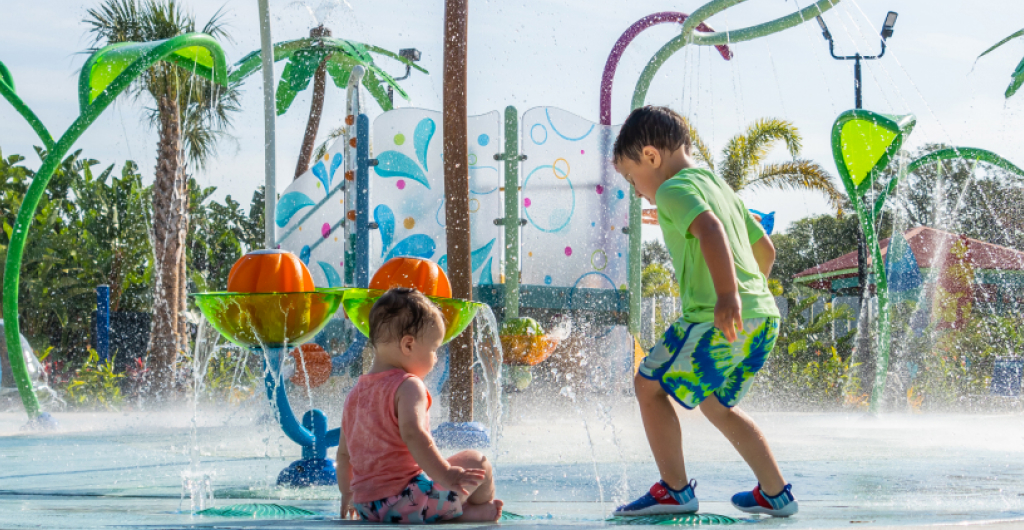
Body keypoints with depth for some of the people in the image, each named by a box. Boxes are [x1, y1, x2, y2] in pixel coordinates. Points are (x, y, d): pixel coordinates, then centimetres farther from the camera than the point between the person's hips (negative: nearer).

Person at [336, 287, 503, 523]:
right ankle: (478, 509, 23)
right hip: (404, 503, -9)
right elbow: (412, 433, -29)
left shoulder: (356, 392, 14)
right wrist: (445, 474, -32)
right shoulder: (407, 386, -11)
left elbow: (343, 453, 22)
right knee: (476, 462, 3)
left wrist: (347, 494, 36)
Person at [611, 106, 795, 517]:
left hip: (719, 321, -9)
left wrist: (727, 295, -35)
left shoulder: (675, 189, -5)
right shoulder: (719, 187, 24)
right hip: (764, 315, 9)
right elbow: (765, 248, 31)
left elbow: (709, 228, -25)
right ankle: (775, 494, 24)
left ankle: (675, 490, 0)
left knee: (649, 384, 1)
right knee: (715, 404, 23)